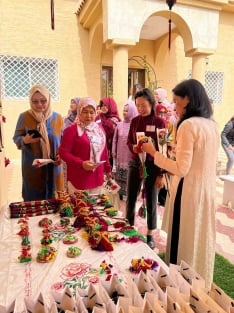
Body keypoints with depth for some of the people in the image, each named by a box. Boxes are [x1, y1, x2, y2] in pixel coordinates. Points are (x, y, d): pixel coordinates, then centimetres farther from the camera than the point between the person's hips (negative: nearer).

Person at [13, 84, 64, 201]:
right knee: (33, 200, 7)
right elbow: (16, 138, 0)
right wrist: (25, 140, -22)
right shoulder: (24, 117, -6)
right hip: (32, 169, -2)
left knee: (54, 199, 12)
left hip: (53, 168, 2)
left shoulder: (57, 118, 0)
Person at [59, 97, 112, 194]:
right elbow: (63, 153, -13)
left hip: (97, 178, 6)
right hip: (79, 179, -6)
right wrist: (81, 163, -23)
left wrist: (107, 169, 20)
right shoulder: (72, 130, -8)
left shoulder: (99, 128, 11)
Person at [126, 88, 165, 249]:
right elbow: (129, 141, 9)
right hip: (135, 164, 3)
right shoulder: (135, 121, 3)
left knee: (151, 201, 8)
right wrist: (133, 147, -15)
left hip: (152, 166, -3)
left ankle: (150, 235, 27)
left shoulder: (159, 122, -8)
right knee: (130, 199, 10)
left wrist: (161, 173, -10)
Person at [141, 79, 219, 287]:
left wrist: (153, 152, -13)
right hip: (208, 190, 9)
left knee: (184, 242, 8)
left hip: (189, 191, -8)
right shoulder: (212, 124, 7)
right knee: (201, 239, 21)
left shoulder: (188, 125, -18)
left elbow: (181, 169, -20)